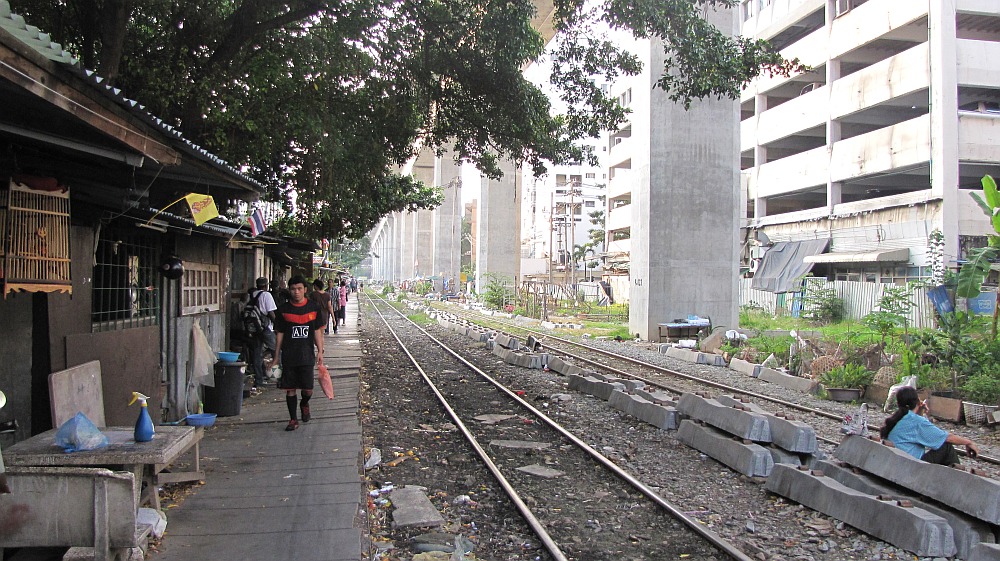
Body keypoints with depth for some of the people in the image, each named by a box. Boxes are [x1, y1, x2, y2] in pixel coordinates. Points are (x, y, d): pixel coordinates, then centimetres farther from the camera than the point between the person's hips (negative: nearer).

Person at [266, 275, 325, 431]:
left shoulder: (313, 307, 3)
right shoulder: (283, 309, 1)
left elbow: (317, 331, 9)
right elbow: (280, 334, 6)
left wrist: (320, 350, 3)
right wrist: (276, 356, 6)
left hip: (307, 355, 0)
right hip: (288, 356, 0)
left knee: (307, 389, -1)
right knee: (290, 389, 3)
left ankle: (304, 404, 32)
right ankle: (293, 420, 16)